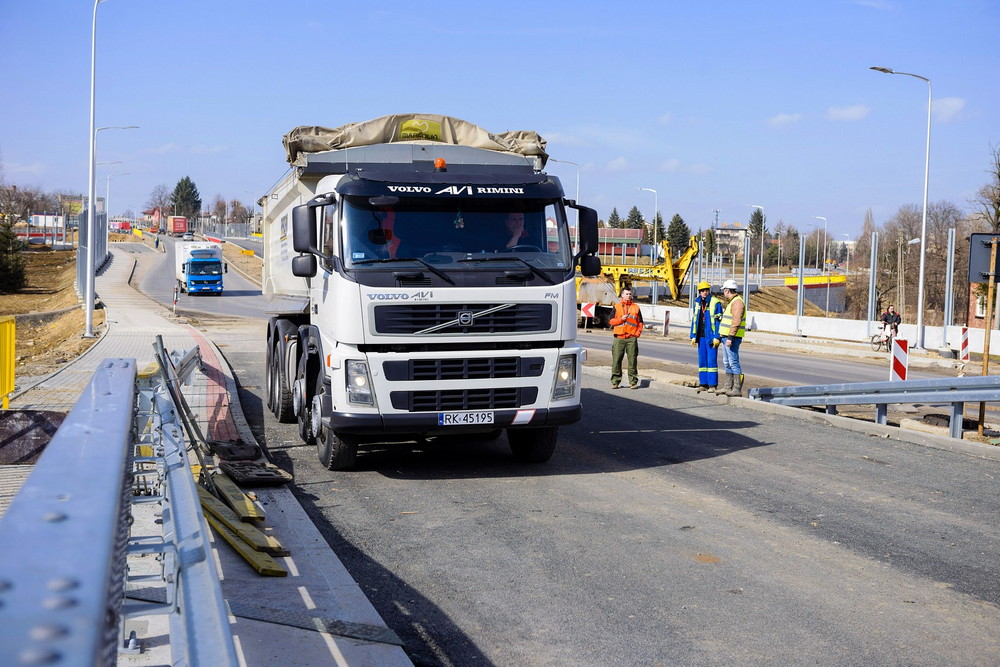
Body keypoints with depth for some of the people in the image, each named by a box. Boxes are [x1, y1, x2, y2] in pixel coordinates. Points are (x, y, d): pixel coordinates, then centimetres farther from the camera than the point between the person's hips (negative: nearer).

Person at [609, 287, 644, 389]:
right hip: (619, 338, 0)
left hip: (632, 338, 0)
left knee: (633, 360, -1)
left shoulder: (636, 307, 12)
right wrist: (621, 319, -9)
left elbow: (640, 322, 13)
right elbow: (610, 321, 6)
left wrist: (638, 333, 0)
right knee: (616, 360, -2)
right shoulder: (617, 307, 10)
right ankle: (615, 382, 4)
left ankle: (633, 382, 5)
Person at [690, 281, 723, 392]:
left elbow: (718, 321, -8)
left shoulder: (716, 303, -6)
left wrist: (717, 337, -13)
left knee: (712, 360, -6)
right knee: (702, 361, 8)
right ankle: (703, 384, 14)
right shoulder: (697, 303, 11)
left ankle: (713, 385, -2)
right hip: (701, 336, 6)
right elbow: (694, 320, 16)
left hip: (711, 337, -6)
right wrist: (693, 336, 11)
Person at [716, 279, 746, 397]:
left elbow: (736, 322, -23)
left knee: (734, 362, -10)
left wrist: (730, 337, -25)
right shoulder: (732, 302, 19)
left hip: (732, 338, -11)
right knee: (728, 362, 13)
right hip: (727, 337, 11)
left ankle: (737, 389, -9)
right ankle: (728, 387, 19)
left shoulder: (737, 302, -14)